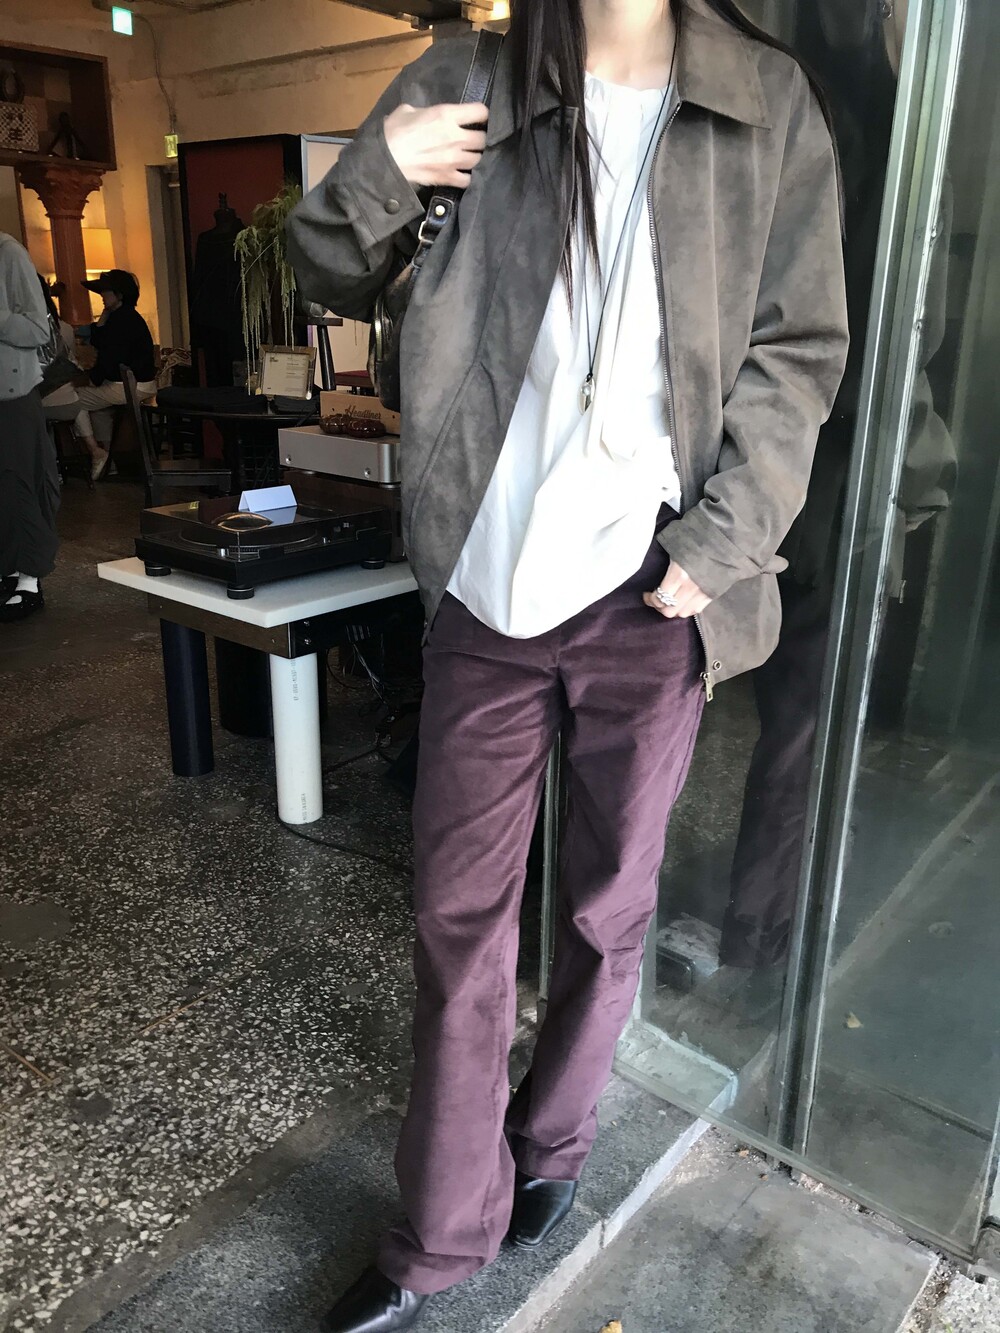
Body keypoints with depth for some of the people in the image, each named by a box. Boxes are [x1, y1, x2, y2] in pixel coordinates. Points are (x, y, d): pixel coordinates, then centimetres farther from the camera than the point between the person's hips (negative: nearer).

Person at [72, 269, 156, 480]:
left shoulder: (121, 320, -18)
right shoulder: (127, 317, 14)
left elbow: (109, 358, -20)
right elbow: (97, 343, 18)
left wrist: (94, 379, -6)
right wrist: (104, 315, 10)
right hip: (141, 384, 11)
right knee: (99, 402, 33)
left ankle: (96, 452, 1)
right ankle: (106, 451, 33)